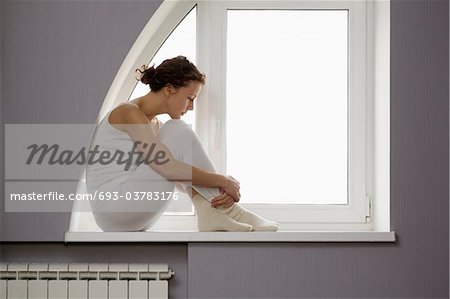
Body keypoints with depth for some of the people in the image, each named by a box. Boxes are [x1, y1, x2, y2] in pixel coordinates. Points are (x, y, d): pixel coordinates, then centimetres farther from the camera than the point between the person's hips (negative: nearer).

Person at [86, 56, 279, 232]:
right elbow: (168, 169, -25)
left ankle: (211, 212, -14)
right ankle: (227, 210, -15)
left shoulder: (153, 124, 15)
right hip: (111, 208, -9)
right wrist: (222, 181, -17)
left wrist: (219, 189, -13)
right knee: (178, 132, -17)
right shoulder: (129, 113, -13)